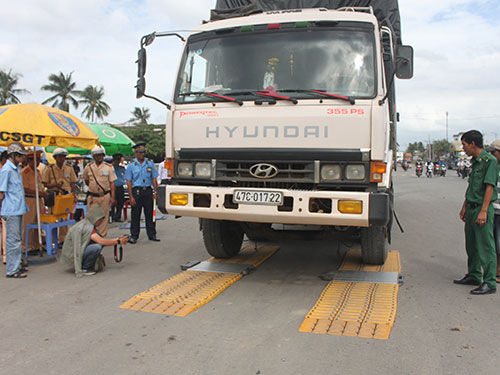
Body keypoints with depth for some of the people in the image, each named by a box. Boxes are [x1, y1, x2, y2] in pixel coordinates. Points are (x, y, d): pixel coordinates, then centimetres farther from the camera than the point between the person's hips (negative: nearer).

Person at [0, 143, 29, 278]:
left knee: (17, 239, 15)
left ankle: (16, 266, 25)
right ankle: (11, 270, 3)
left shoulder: (17, 169, 14)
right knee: (13, 240, -4)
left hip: (18, 210, 9)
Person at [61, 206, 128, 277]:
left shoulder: (88, 224, 7)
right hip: (72, 255, -10)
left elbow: (100, 239, 12)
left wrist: (116, 239, 4)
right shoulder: (86, 227, -22)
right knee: (97, 246, -27)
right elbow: (101, 241, -26)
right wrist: (118, 242, -17)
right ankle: (84, 269, -9)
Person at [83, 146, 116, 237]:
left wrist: (112, 197, -7)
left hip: (105, 196, -1)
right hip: (92, 196, 1)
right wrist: (92, 187, 12)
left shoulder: (109, 167, 1)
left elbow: (112, 182, -1)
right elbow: (86, 180, 21)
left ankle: (102, 236, 11)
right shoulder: (88, 167, 5)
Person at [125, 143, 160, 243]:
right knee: (135, 215, 2)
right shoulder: (131, 166, 3)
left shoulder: (150, 164, 10)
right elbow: (129, 182, 0)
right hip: (136, 191, -2)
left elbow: (154, 179, 11)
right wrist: (131, 196, -8)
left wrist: (155, 192, 0)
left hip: (148, 191, 2)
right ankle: (134, 236, 10)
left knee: (150, 213, 5)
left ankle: (152, 234, 14)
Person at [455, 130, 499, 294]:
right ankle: (473, 276, 28)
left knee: (486, 246, -5)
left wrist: (483, 211, -21)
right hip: (471, 208, 9)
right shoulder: (475, 161, 14)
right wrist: (464, 207, 21)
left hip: (482, 209, -9)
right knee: (471, 245, 16)